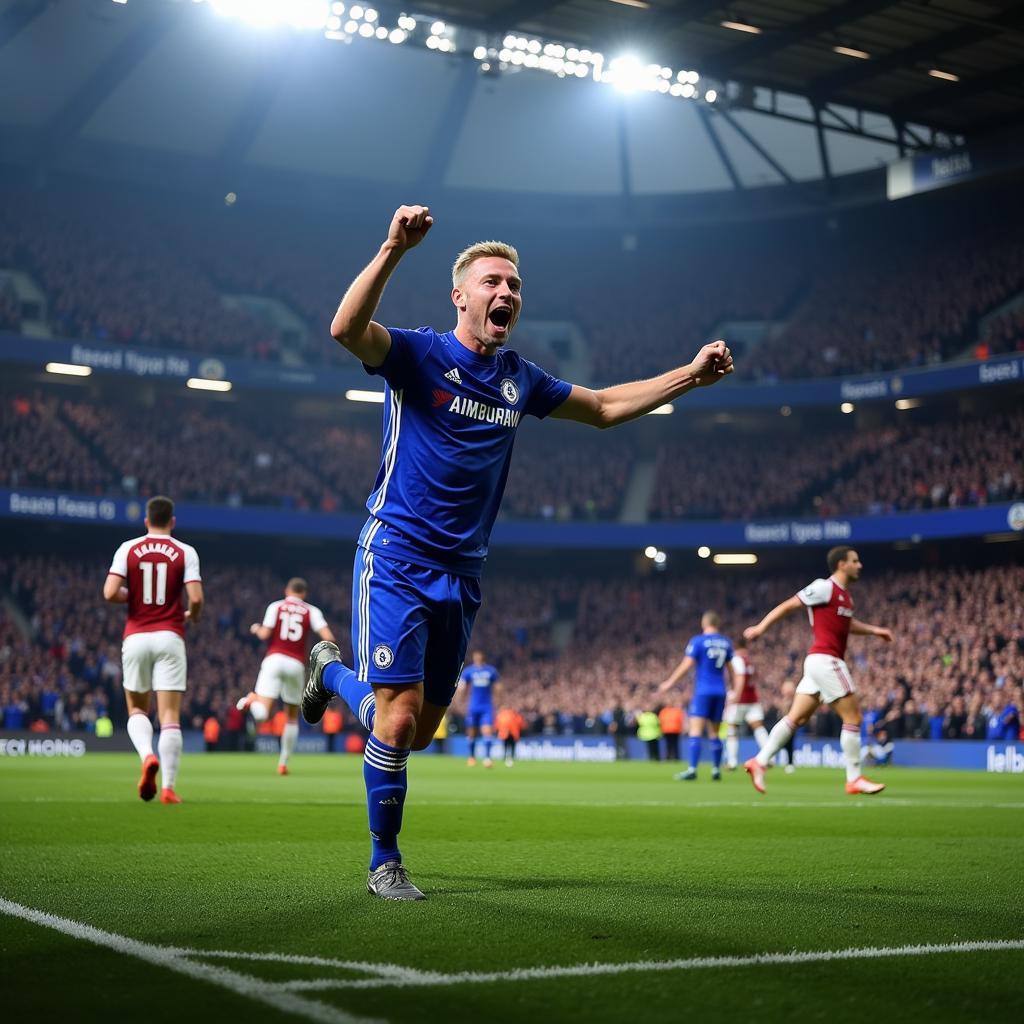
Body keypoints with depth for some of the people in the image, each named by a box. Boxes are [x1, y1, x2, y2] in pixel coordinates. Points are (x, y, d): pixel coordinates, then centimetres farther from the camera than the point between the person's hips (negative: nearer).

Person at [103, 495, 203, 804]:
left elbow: (110, 593, -8)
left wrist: (132, 595, 13)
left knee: (137, 709, 16)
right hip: (169, 637, -1)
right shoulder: (185, 552, 0)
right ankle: (168, 787, -6)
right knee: (170, 716, 0)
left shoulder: (128, 549, 2)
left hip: (136, 637, 1)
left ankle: (147, 755, -13)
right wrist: (193, 616, 13)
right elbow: (196, 598, -10)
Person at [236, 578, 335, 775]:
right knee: (292, 718, 16)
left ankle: (252, 699, -28)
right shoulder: (312, 611, 8)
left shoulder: (275, 606, 8)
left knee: (261, 714, -2)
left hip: (274, 660, -1)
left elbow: (265, 634, -2)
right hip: (296, 664, 1)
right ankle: (283, 763, 19)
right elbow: (328, 637, -3)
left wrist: (256, 628, 20)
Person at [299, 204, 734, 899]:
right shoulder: (418, 354, -7)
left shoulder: (520, 379, 10)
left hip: (461, 577, 6)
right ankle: (385, 861, 11)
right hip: (396, 563, -6)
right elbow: (347, 329, -28)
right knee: (398, 721, -12)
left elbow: (604, 407, 24)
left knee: (420, 731, 12)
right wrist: (393, 251, -39)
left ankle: (333, 669, 42)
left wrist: (690, 375, 17)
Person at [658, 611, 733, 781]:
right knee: (714, 733, 14)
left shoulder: (698, 641, -6)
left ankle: (692, 769, -22)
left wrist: (670, 683, -1)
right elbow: (730, 668, 16)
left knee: (695, 730, -11)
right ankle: (716, 770, 16)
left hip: (703, 691, -5)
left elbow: (686, 665, -9)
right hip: (720, 692, 5)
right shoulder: (726, 642, 9)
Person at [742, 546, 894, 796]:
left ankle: (759, 762, 7)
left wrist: (875, 630, 28)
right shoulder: (824, 587, -9)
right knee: (853, 717, -5)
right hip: (825, 660, -9)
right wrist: (761, 627, -13)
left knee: (796, 718, 7)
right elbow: (787, 605, -8)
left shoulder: (844, 594, 18)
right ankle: (854, 780, 0)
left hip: (823, 662, 9)